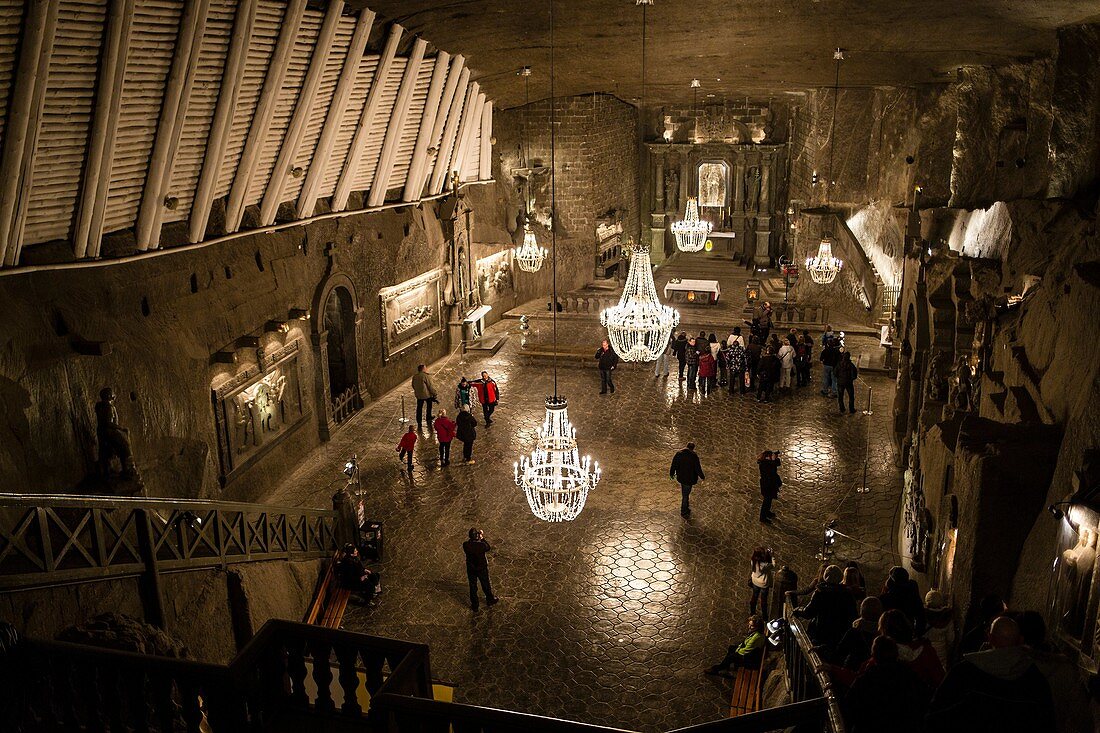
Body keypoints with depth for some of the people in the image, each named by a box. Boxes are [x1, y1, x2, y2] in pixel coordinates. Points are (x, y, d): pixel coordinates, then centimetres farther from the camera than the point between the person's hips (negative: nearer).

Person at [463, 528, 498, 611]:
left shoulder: (465, 545, -24)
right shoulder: (482, 545, -30)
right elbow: (488, 548, -8)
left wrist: (472, 539, -7)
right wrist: (482, 538, -5)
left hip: (470, 569, 2)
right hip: (482, 568, -2)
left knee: (473, 587, 21)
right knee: (486, 585, 24)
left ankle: (474, 605, 36)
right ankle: (490, 599, 47)